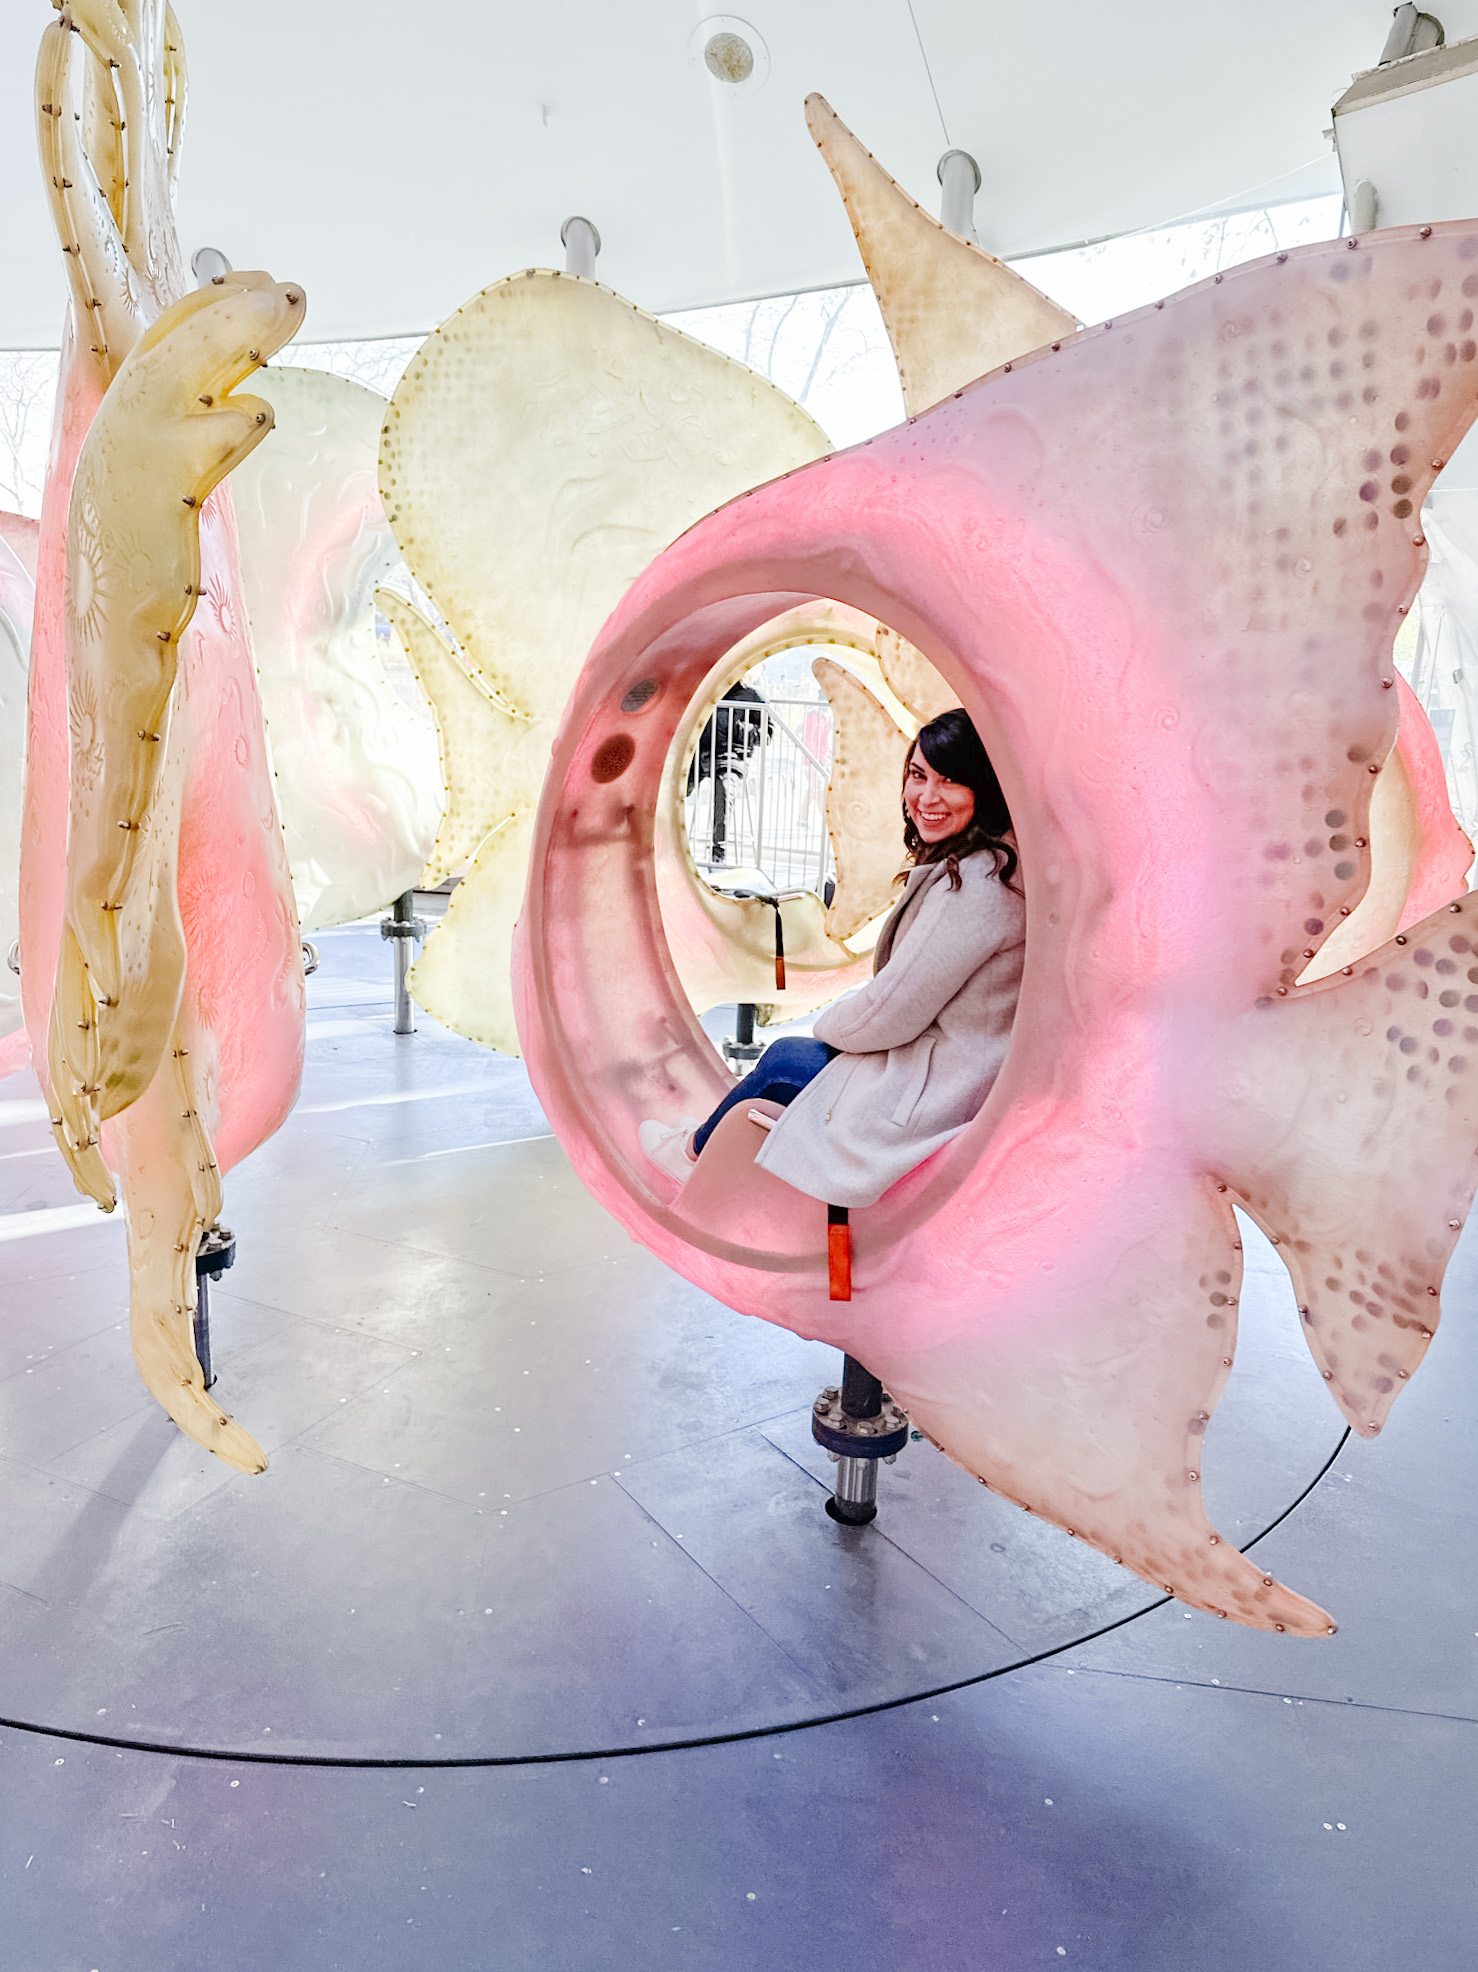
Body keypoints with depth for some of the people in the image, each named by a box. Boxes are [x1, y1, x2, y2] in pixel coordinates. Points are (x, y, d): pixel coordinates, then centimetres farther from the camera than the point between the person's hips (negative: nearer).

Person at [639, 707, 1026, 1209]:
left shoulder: (979, 882, -26)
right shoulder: (963, 864, 6)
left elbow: (893, 1012, -22)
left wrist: (829, 1025, -2)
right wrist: (841, 1022, 9)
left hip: (940, 1091, -8)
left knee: (783, 1061, 10)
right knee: (790, 1051, 17)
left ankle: (696, 1148, 37)